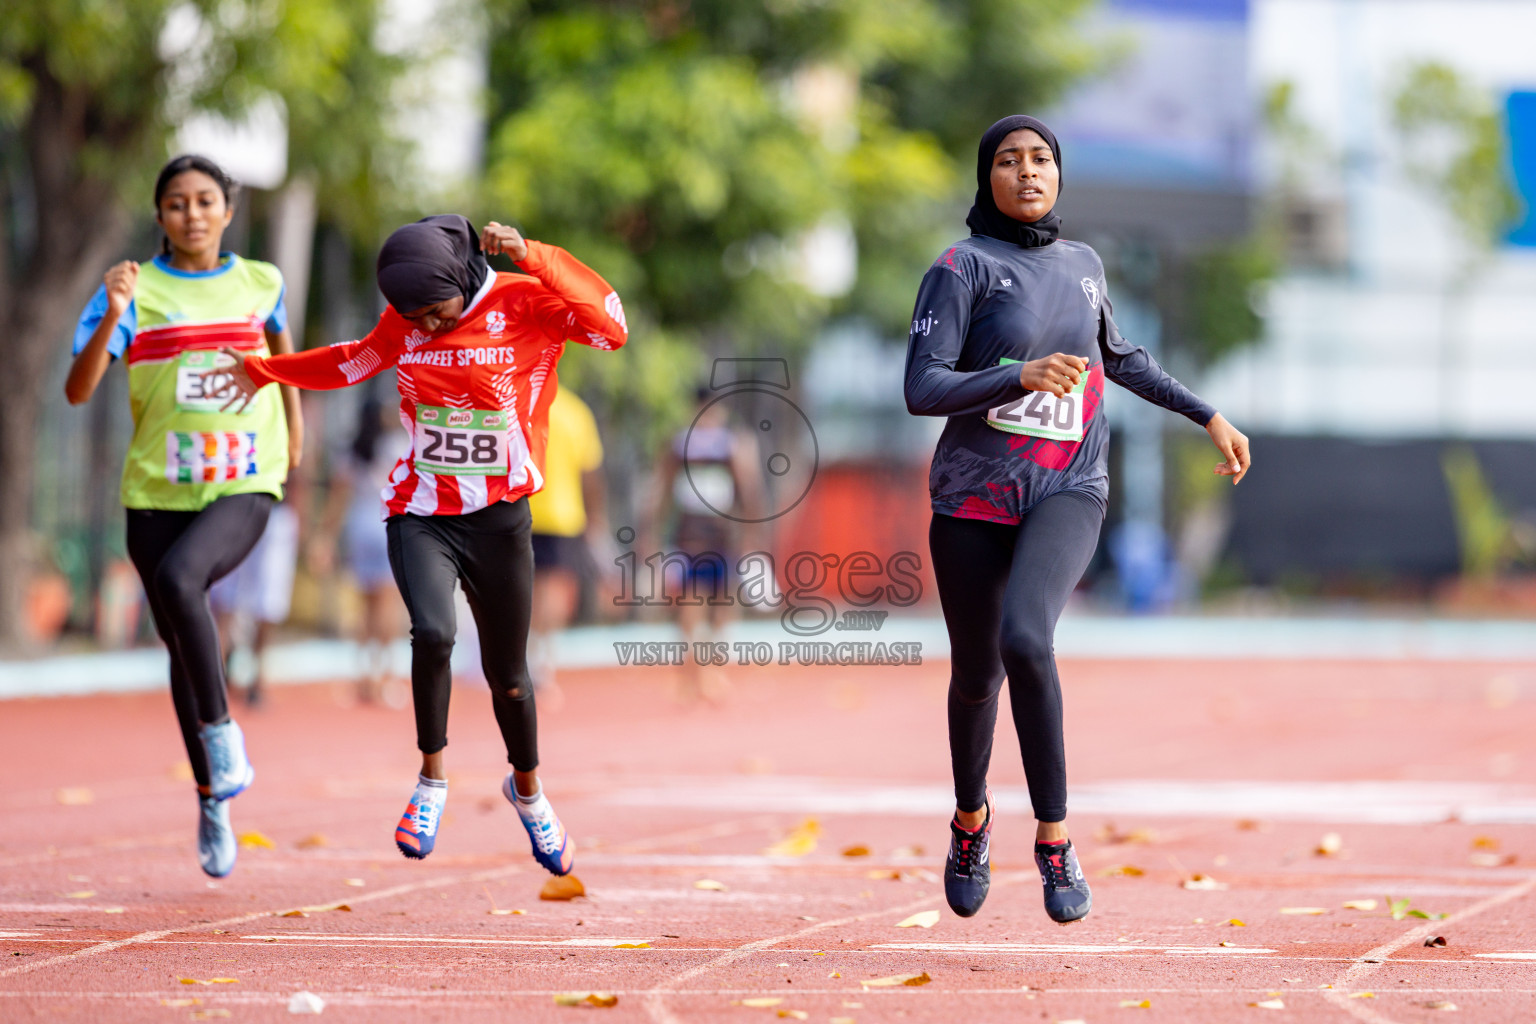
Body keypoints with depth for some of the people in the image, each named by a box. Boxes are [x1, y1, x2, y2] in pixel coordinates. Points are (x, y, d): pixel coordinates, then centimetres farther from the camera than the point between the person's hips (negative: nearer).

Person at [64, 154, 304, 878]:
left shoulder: (261, 284, 4)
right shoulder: (137, 291, -3)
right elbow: (78, 391, -13)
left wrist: (293, 420, 33)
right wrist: (111, 316, -27)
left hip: (243, 486, -2)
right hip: (157, 491, 2)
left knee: (179, 577, -31)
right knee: (181, 644, 8)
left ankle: (222, 733, -18)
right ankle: (213, 798, 24)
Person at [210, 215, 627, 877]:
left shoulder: (525, 302, -11)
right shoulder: (402, 324, 1)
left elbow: (611, 329, -27)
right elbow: (358, 361, 23)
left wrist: (532, 256, -31)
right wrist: (266, 371, 27)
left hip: (499, 520, -1)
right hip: (420, 516, 1)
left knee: (507, 674, 10)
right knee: (433, 634, -26)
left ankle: (527, 789, 38)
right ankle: (431, 779, -6)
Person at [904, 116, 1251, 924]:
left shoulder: (1081, 264, 9)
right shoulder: (962, 268, -5)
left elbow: (1118, 356, 28)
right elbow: (921, 390, -15)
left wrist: (1207, 415, 29)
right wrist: (1022, 375, -29)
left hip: (1067, 493, 1)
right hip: (974, 497, -1)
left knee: (1024, 638, -27)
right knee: (976, 674, 13)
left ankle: (1053, 838, -19)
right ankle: (971, 817, 43)